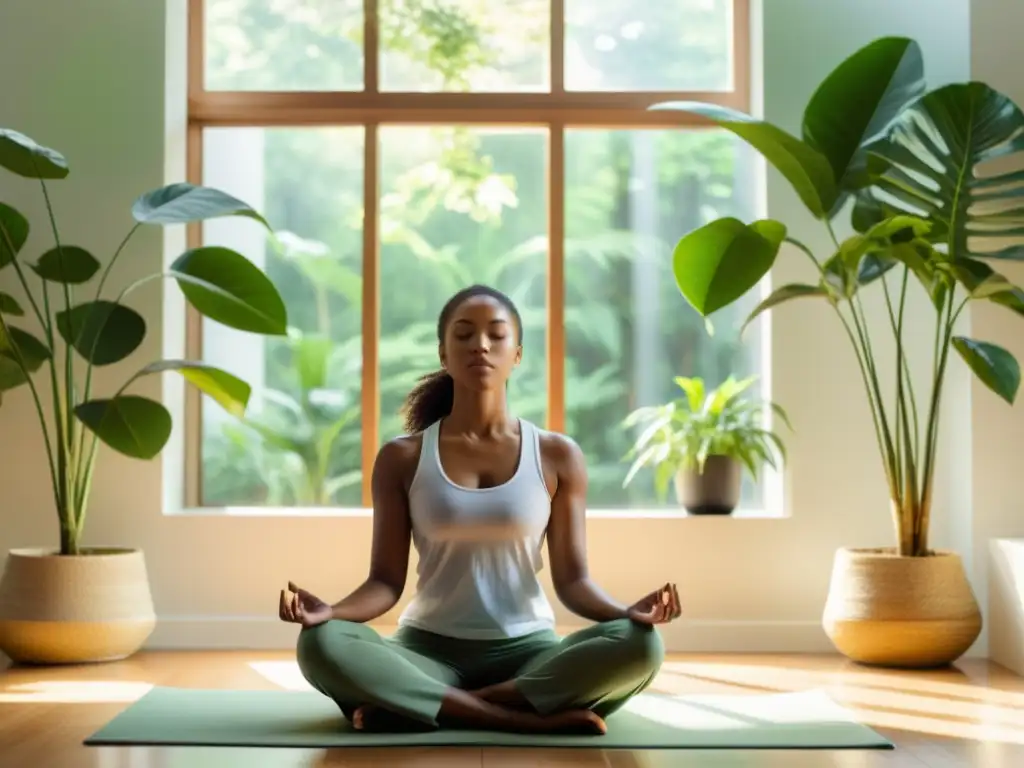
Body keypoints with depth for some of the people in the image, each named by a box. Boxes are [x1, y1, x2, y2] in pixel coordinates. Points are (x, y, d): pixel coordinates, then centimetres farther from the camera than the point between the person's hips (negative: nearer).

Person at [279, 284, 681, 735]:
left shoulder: (557, 456, 4)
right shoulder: (401, 459, 3)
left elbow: (571, 580, 1)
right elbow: (386, 581, 0)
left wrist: (628, 612, -21)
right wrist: (330, 611, -22)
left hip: (528, 652, 1)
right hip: (428, 650, 0)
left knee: (639, 646, -30)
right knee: (320, 644, -31)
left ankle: (415, 704, -25)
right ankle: (534, 719, -31)